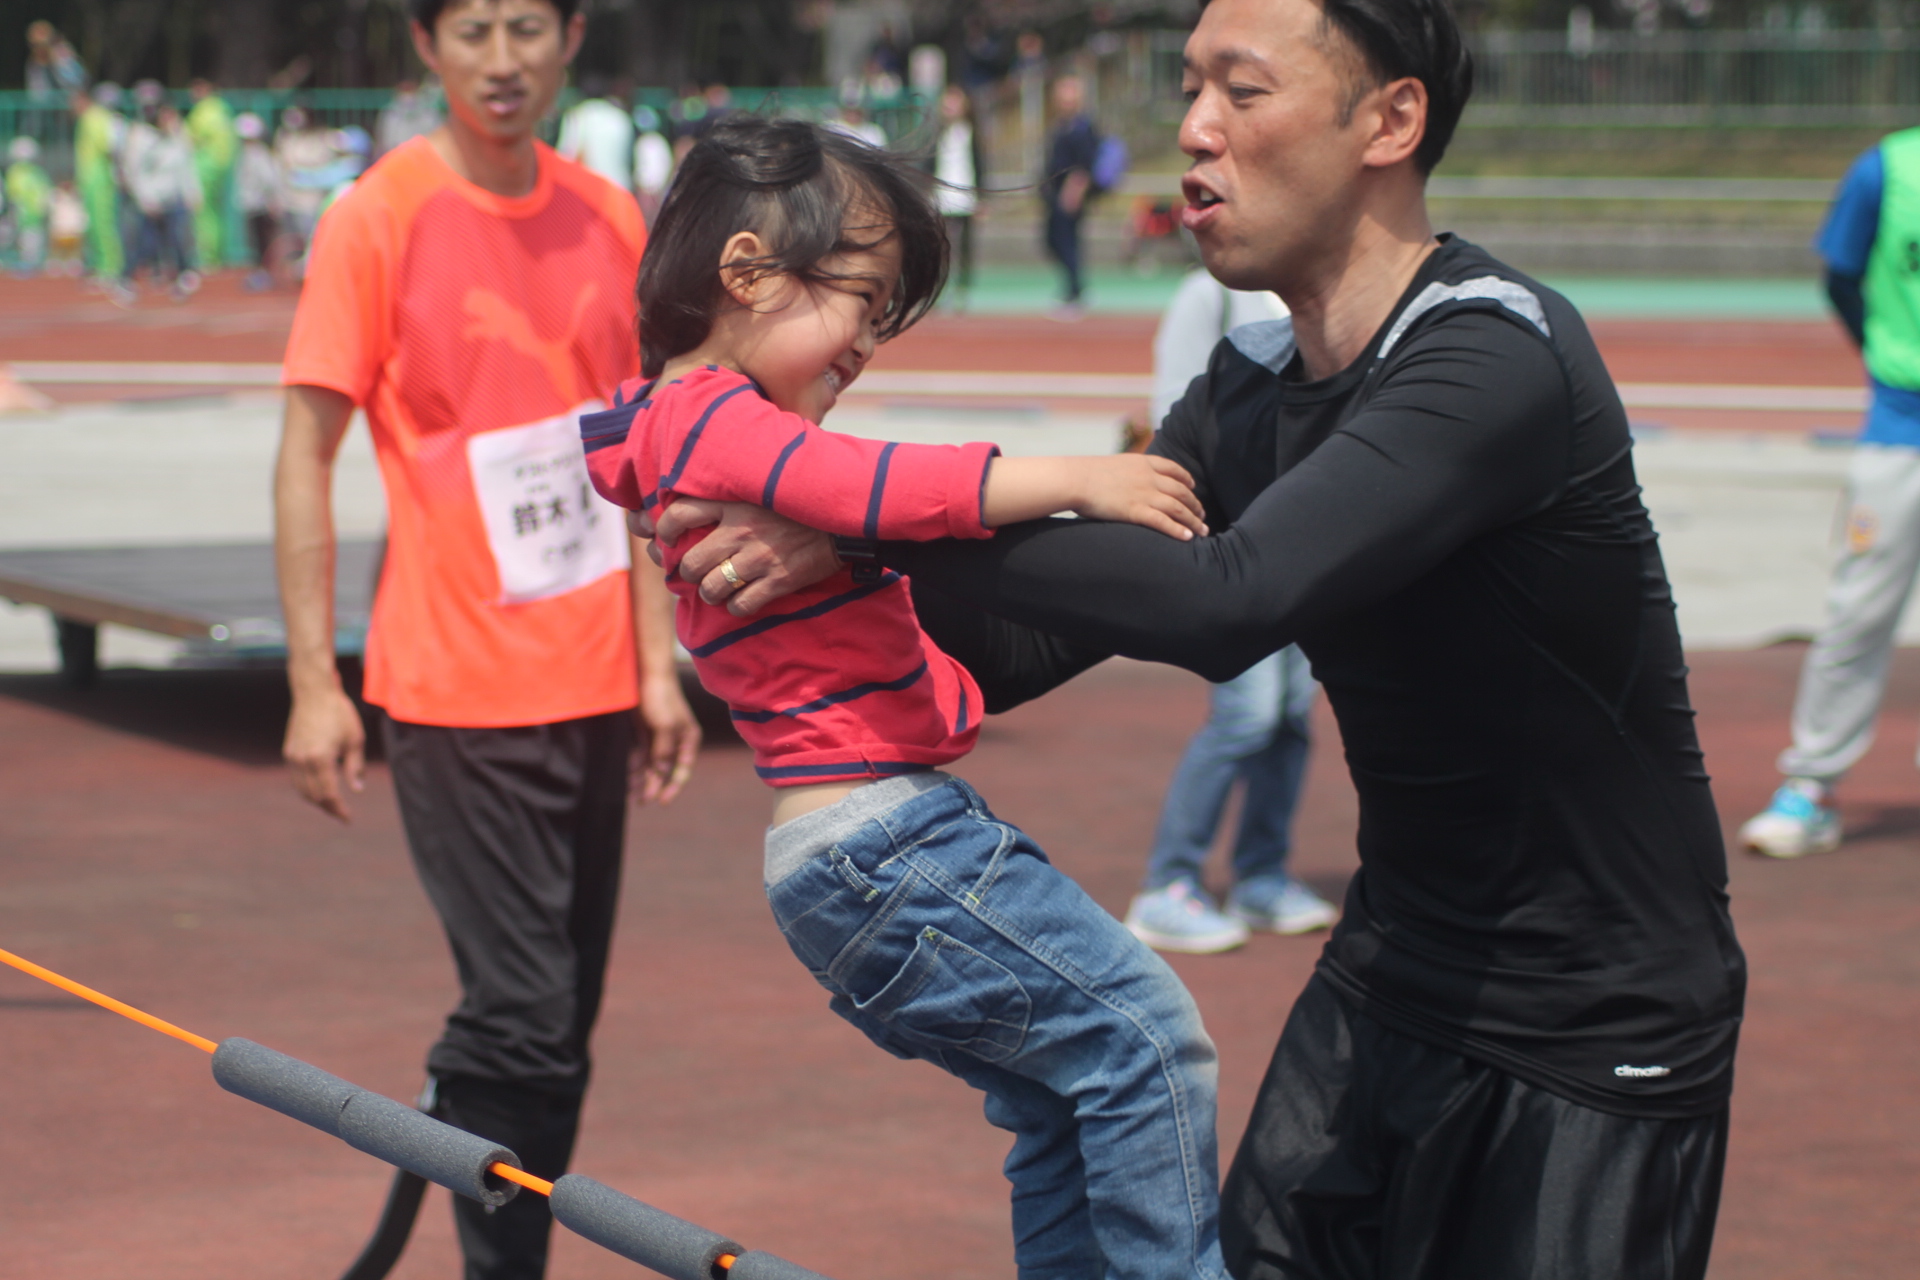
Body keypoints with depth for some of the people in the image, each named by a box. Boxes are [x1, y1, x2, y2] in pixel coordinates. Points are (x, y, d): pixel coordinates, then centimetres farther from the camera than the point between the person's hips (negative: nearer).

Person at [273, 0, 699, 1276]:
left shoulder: (609, 222, 6)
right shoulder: (377, 220, -8)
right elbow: (306, 456, -7)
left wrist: (657, 665, 9)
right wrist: (314, 681, -13)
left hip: (593, 685, 5)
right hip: (457, 691, -5)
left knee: (557, 1028, 9)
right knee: (523, 1019, -10)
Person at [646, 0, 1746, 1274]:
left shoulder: (1498, 358, -24)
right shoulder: (1251, 391, 3)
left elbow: (1227, 603, -36)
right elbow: (1026, 651, 5)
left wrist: (881, 522, -33)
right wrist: (849, 560, -14)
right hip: (1394, 972, 7)